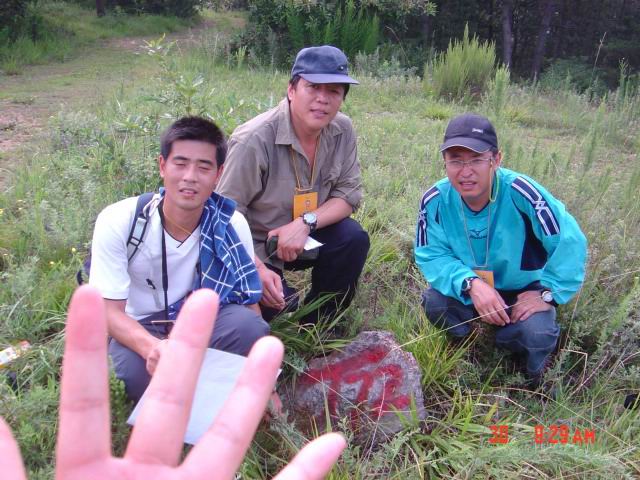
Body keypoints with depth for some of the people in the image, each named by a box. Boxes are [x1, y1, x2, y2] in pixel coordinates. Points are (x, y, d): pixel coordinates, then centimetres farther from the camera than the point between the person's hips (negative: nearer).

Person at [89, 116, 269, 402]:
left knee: (249, 326, -29)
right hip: (136, 328, -1)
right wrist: (151, 346, -42)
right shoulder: (118, 222, -20)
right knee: (137, 372, -35)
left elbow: (250, 307, -7)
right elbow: (110, 311, -19)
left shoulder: (231, 226, -15)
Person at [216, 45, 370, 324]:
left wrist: (306, 223, -24)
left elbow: (348, 194, -6)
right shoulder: (254, 140, -27)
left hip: (302, 238, 5)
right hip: (252, 247, -5)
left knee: (354, 239, -19)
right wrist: (257, 268, -32)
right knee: (275, 303, -27)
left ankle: (317, 323, 4)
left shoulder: (342, 131, -10)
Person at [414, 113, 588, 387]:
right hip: (469, 290, 3)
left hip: (523, 290, -2)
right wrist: (470, 284, -32)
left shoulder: (519, 192, -30)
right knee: (436, 303, -25)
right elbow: (431, 256, -17)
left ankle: (532, 375, 11)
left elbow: (570, 242, -23)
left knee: (534, 336, -29)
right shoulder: (435, 200, -20)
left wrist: (549, 294, -22)